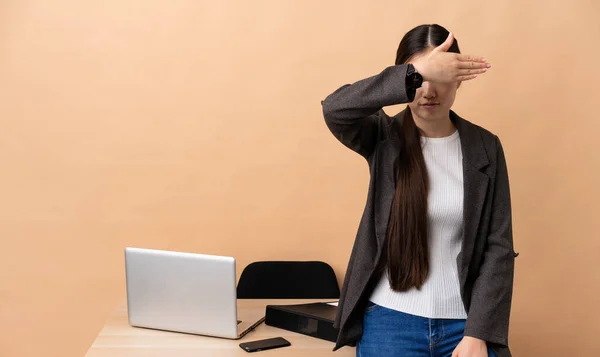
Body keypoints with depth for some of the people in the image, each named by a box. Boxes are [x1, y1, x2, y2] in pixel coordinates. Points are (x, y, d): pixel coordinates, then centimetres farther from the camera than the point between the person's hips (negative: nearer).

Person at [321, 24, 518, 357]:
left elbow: (498, 247, -2)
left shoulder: (484, 148, 0)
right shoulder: (385, 138, -2)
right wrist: (418, 73, -30)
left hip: (464, 322, 1)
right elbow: (335, 108, -24)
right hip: (389, 319, -1)